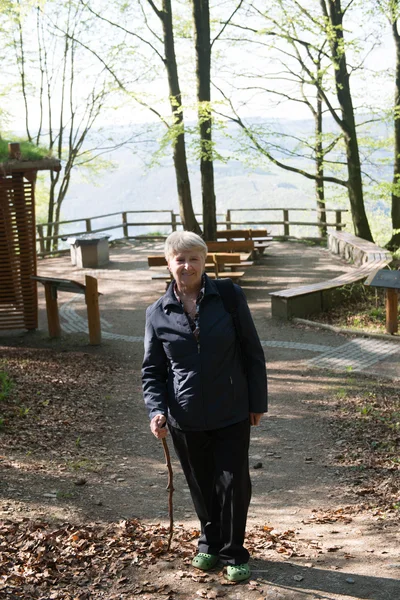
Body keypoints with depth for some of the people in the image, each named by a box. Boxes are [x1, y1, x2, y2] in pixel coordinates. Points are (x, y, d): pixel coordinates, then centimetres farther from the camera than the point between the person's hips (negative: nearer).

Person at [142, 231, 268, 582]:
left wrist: (258, 403, 0)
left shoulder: (230, 298, -7)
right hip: (185, 419, 1)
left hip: (232, 415, -1)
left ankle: (233, 554, 23)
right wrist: (157, 410, -12)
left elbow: (252, 353, -1)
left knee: (233, 484, 3)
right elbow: (152, 371, 3)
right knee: (201, 485, 14)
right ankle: (210, 544, 37)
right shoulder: (157, 314, -3)